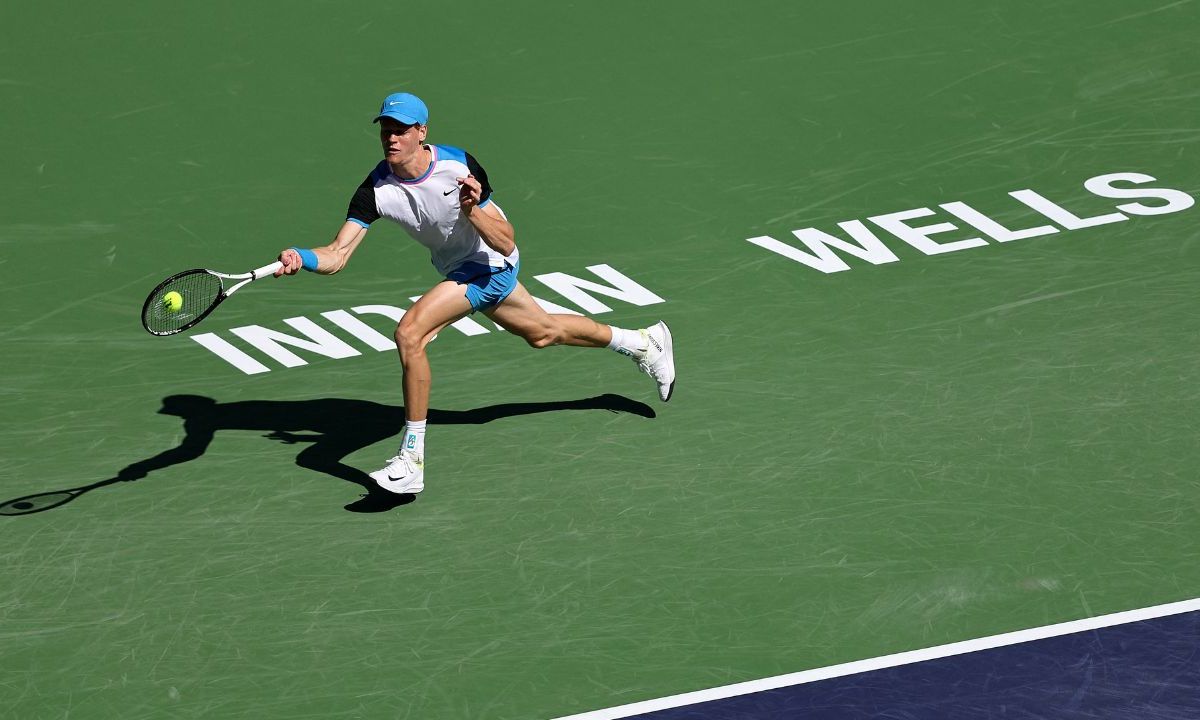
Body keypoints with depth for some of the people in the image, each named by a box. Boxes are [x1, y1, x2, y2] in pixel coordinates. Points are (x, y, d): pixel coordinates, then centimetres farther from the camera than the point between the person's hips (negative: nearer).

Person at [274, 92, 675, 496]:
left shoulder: (459, 166, -25)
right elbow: (337, 255, -24)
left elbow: (506, 244, -20)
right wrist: (300, 259, -44)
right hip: (461, 270, 7)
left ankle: (411, 460, -21)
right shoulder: (376, 190, -17)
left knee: (409, 333, -26)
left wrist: (472, 211, -37)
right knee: (543, 333, 28)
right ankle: (643, 343, 53)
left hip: (489, 266, -7)